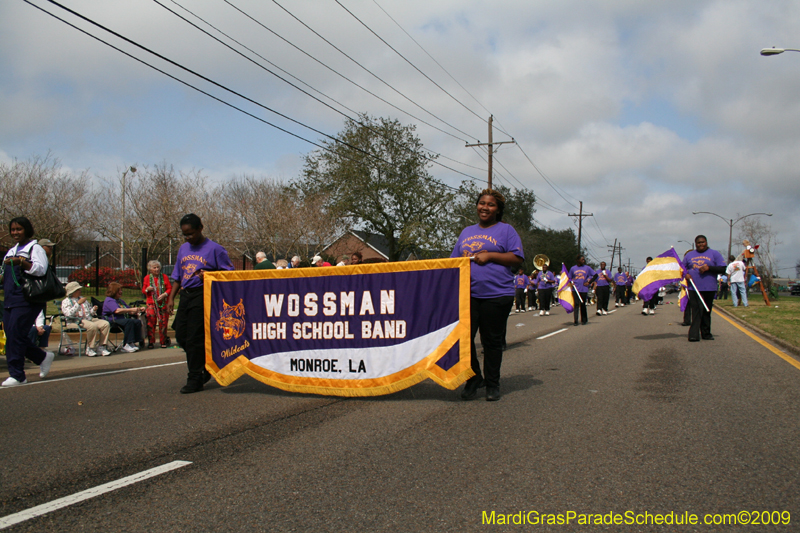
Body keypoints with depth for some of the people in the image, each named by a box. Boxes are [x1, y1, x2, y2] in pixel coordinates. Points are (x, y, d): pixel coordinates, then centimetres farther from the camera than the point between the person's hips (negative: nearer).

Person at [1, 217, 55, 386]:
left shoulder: (35, 248, -1)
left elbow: (41, 269, -18)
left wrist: (20, 261, -26)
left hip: (27, 300, -8)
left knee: (15, 334, -13)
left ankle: (16, 375, -7)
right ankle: (43, 357, 22)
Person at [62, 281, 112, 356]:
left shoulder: (82, 298, 27)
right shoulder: (66, 301, 5)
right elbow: (68, 314, -14)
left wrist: (93, 310, 7)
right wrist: (78, 303, -15)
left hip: (90, 319, 7)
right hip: (77, 321, -7)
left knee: (106, 323, -19)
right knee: (93, 326, -37)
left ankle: (101, 347, -19)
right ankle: (90, 349, -22)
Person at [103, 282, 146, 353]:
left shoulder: (120, 300, 26)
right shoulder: (109, 300, -5)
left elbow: (129, 312, 25)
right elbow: (117, 311, -24)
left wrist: (139, 309, 8)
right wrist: (132, 310, -23)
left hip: (122, 319, 9)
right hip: (112, 321, -9)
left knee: (138, 322, -17)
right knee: (129, 322, -33)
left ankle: (133, 343, -24)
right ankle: (127, 345, -35)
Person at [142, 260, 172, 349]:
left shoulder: (164, 277, 8)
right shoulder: (147, 278, 9)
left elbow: (170, 288, 6)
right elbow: (143, 290, 13)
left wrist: (164, 294, -12)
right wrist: (147, 290, -10)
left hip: (163, 303, 0)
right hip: (151, 303, 0)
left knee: (163, 322, 0)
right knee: (150, 322, -9)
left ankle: (163, 342, 9)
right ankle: (151, 342, -3)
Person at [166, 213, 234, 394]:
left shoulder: (214, 249, -5)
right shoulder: (183, 249, 15)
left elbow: (229, 273, -5)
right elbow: (177, 277, 20)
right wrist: (171, 298, 12)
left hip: (202, 296, -7)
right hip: (185, 296, 7)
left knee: (194, 338, -6)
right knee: (181, 336, 6)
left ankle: (195, 379, 5)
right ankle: (206, 367, 25)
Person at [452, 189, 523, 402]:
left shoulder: (506, 230, 5)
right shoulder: (467, 232, 20)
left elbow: (517, 259, -4)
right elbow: (454, 259, 22)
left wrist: (489, 256, -11)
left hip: (497, 294, -4)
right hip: (467, 294, 4)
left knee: (492, 341, 3)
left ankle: (492, 384, 16)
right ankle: (473, 379, 14)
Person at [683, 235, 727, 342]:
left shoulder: (714, 254, 7)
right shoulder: (689, 255, 16)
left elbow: (723, 268, 0)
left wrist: (709, 268, -14)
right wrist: (685, 274, -1)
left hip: (709, 289, 0)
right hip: (694, 288, 0)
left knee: (707, 312, 8)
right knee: (697, 311, -11)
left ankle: (706, 334, 18)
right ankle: (694, 334, -15)